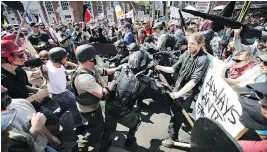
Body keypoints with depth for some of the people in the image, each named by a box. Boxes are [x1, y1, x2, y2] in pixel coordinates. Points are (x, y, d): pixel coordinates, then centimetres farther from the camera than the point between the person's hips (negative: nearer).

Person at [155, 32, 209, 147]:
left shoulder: (203, 59, -20)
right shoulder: (186, 53, -2)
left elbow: (194, 80, -27)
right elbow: (174, 69, 1)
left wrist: (179, 93, -33)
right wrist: (160, 67, -11)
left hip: (187, 92, -5)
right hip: (178, 87, 6)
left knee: (178, 115, 6)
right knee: (174, 112, 18)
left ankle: (172, 137, 30)